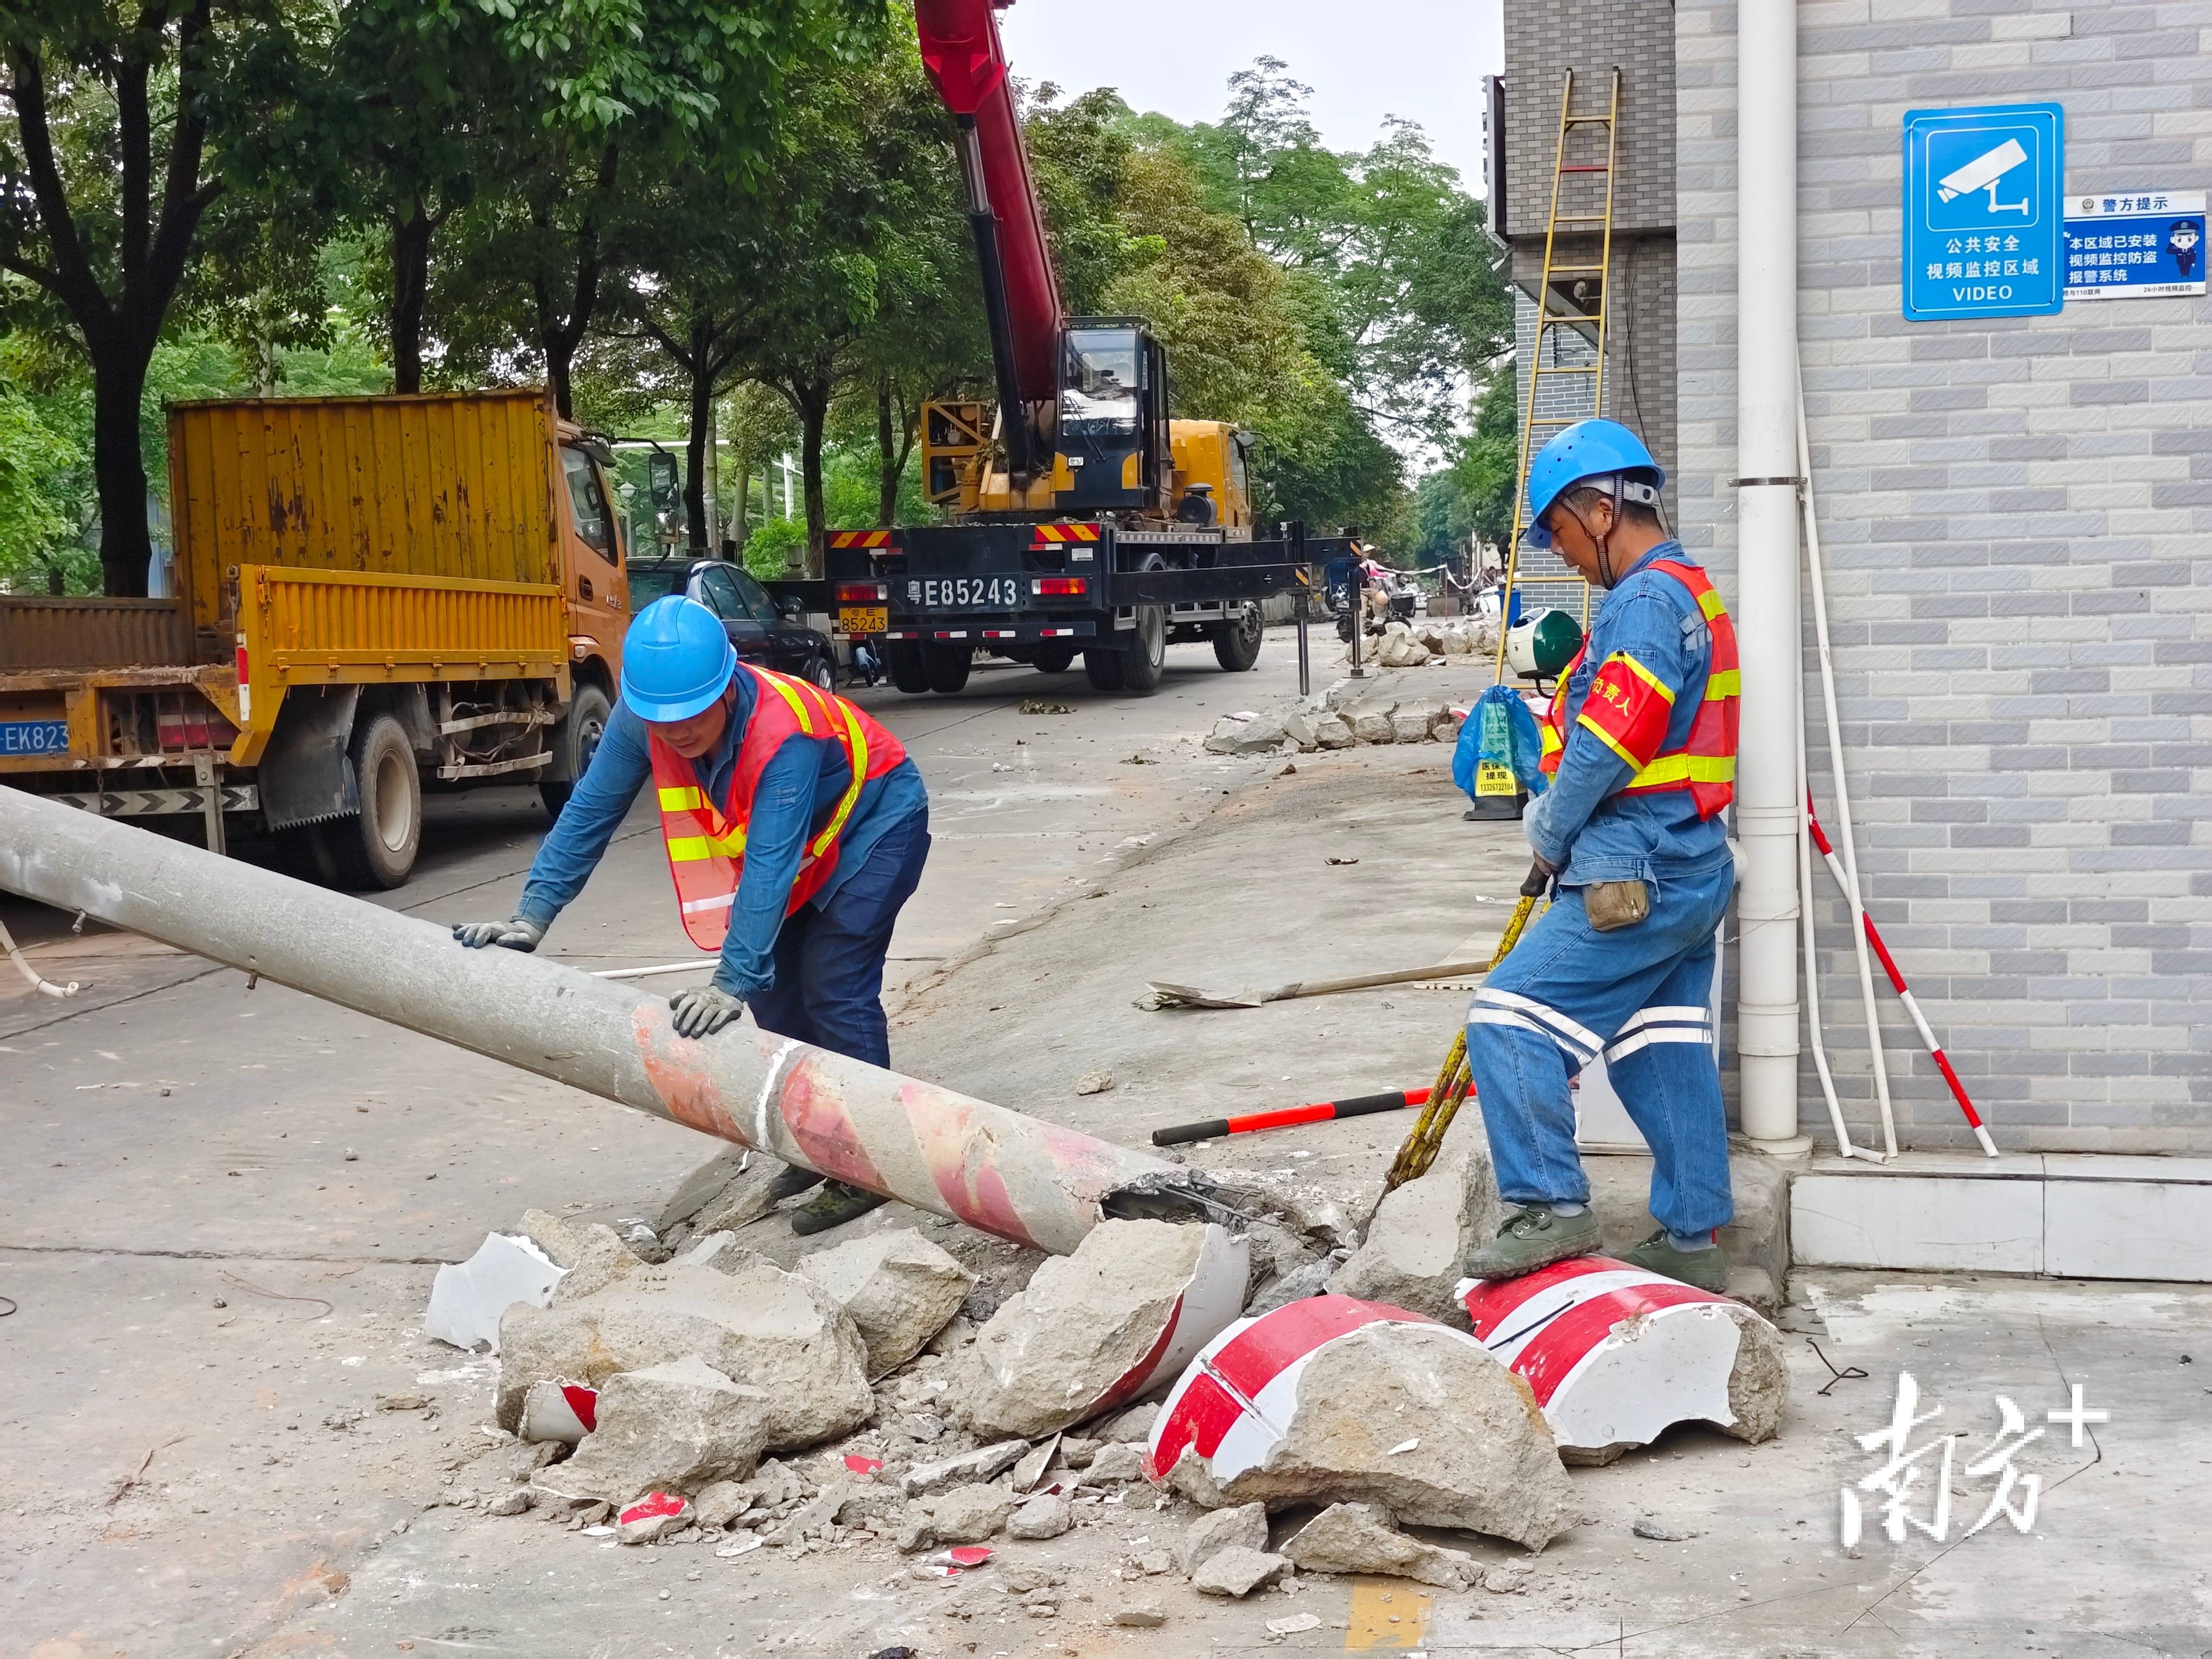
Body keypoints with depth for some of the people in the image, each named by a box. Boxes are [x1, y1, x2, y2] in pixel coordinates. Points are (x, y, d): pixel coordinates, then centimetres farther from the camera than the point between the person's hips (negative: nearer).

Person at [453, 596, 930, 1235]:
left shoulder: (781, 734, -40)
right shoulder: (643, 718, -21)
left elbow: (768, 867, -45)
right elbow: (591, 810, -14)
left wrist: (732, 982, -50)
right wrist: (532, 915, -21)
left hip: (876, 820, -7)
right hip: (803, 835, 7)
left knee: (834, 987, -14)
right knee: (775, 987, 3)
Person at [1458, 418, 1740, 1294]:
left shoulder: (1647, 603, -16)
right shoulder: (1687, 595, 18)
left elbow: (1604, 751, -21)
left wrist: (1549, 835, -5)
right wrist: (1561, 829, 7)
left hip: (1635, 882, -11)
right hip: (1689, 870, 11)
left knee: (1509, 1020, -10)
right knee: (1667, 1057, 14)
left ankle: (1550, 1207, -9)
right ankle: (1694, 1239, 20)